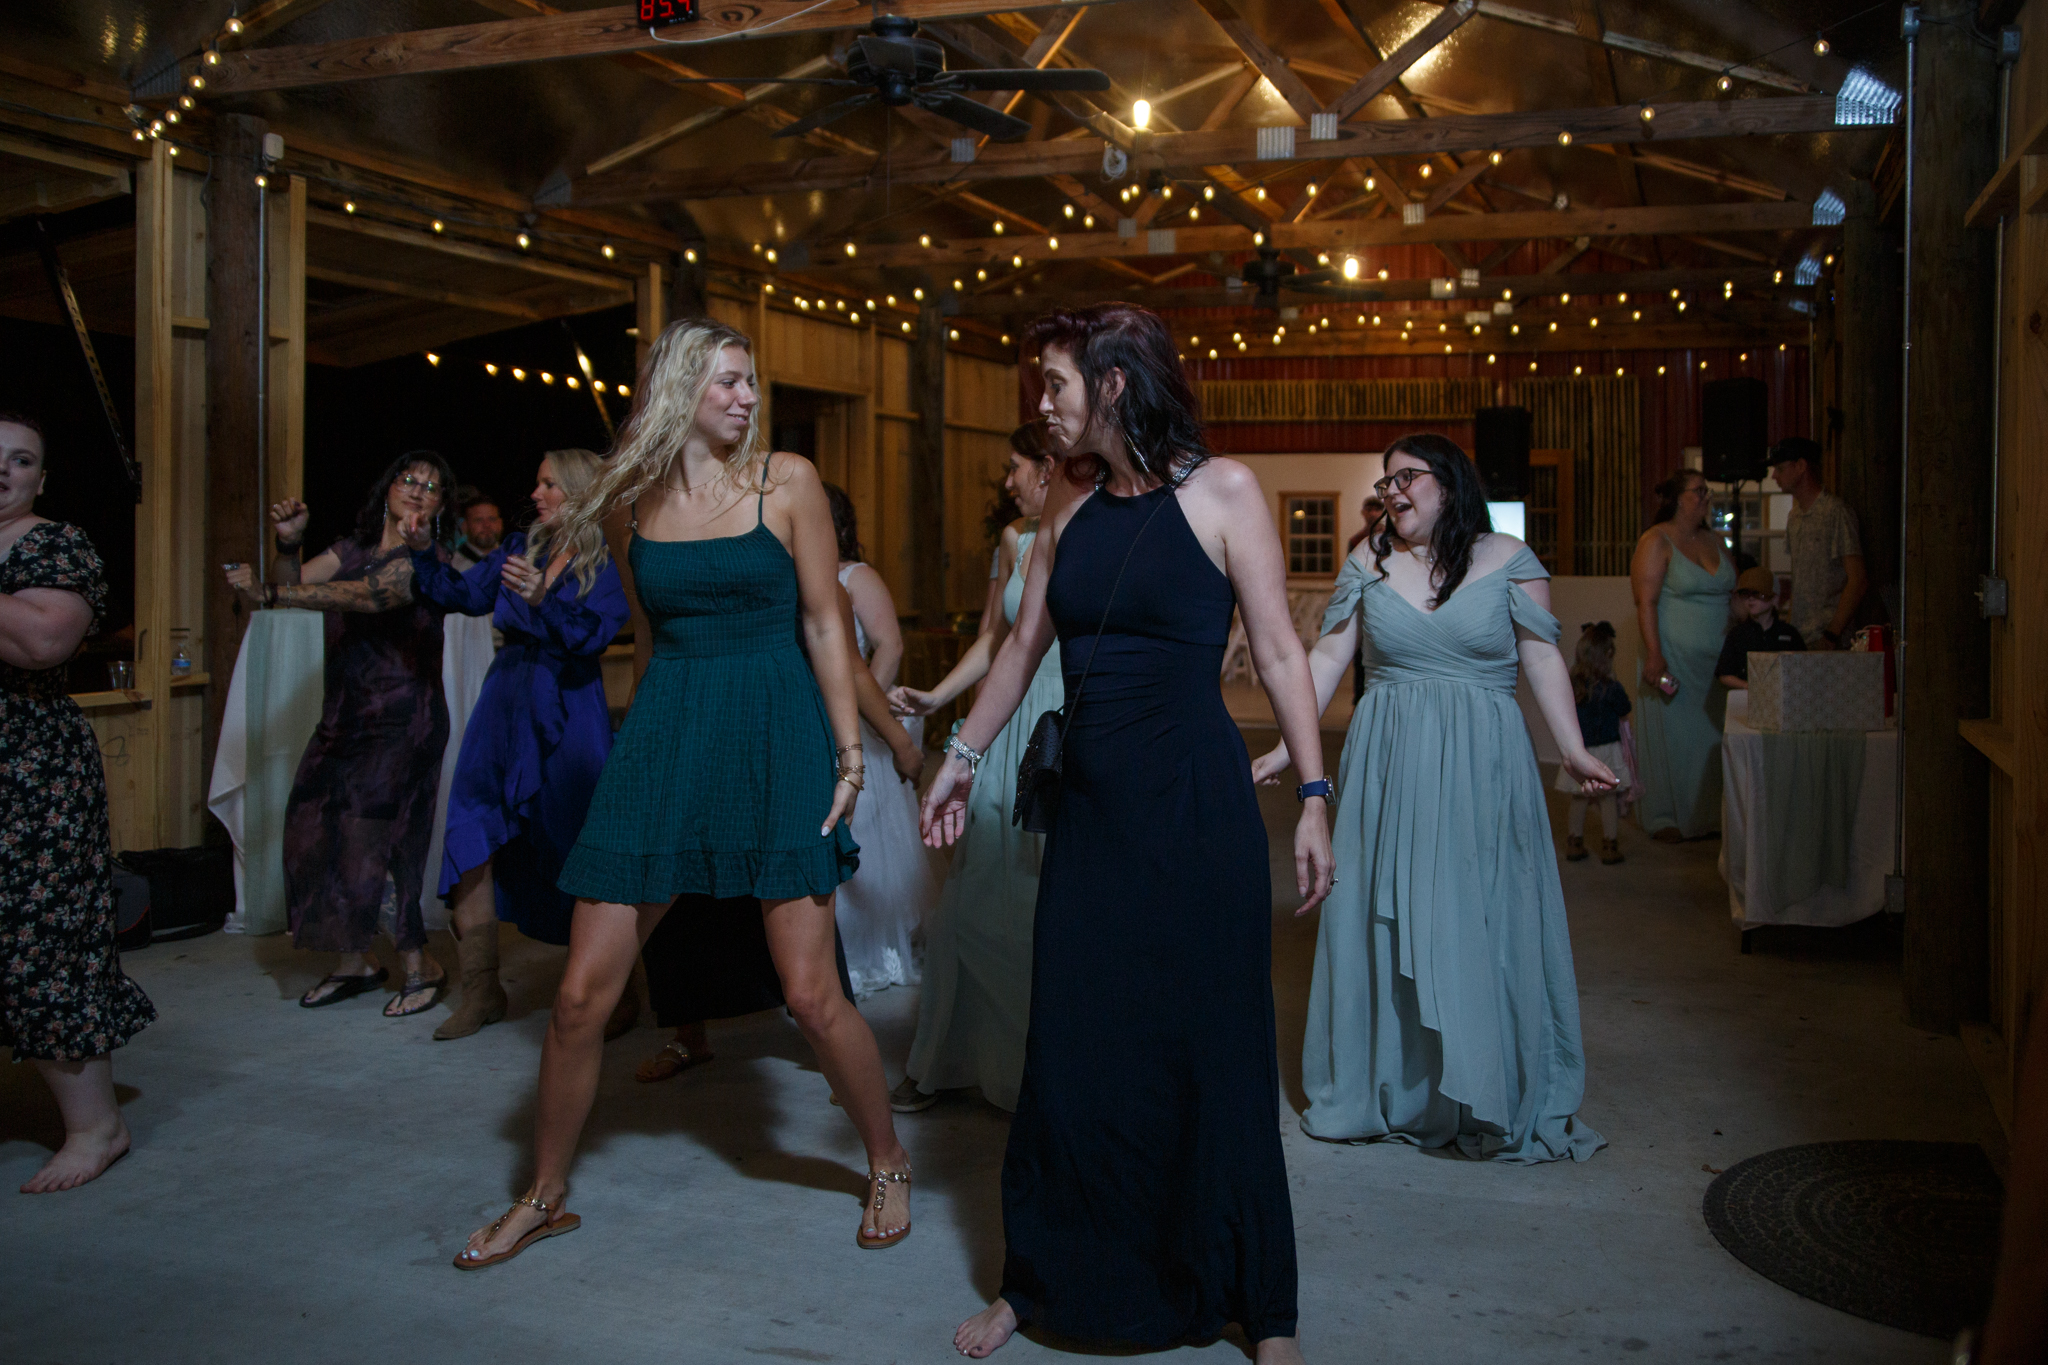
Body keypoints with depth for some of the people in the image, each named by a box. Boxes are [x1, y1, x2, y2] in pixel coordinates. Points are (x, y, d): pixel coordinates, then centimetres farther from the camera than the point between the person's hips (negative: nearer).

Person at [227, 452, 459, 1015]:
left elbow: (374, 595, -24)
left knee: (370, 840, -11)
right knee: (315, 833, 4)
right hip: (344, 717, 7)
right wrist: (288, 545, -16)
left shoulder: (429, 557, -7)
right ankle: (354, 964, 19)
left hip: (401, 721, -6)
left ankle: (420, 966, 5)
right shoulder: (353, 547, 14)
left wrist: (269, 595, -29)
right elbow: (292, 584, 6)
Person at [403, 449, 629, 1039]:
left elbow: (592, 636, -17)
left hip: (568, 714, -6)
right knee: (471, 840, 3)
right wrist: (423, 552, 1)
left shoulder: (609, 563, -5)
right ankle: (481, 990, 13)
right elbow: (462, 594, 14)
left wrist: (541, 600, -31)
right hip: (505, 703, 6)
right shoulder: (523, 547, 13)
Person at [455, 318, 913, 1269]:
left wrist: (850, 750, -5)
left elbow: (823, 622, -1)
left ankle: (888, 1166, 22)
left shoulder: (786, 480, 0)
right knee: (581, 993, 1)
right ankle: (544, 1197, 22)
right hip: (664, 731, 3)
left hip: (775, 735, -2)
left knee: (810, 992, -4)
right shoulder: (628, 502, 7)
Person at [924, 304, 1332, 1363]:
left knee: (1211, 1053, 4)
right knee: (1068, 1050, 9)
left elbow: (1278, 653, -7)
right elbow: (1024, 646, 18)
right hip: (1091, 803, 5)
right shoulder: (1070, 504, 8)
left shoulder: (1220, 491, -6)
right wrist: (964, 755, 22)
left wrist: (1314, 798, -10)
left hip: (1197, 804, -4)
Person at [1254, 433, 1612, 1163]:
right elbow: (1327, 657, 5)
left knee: (1478, 923, 1)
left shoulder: (1506, 560, 1)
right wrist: (1288, 747, -1)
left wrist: (1573, 750, -9)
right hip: (1387, 764, 2)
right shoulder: (1368, 560, 6)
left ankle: (1490, 1096, 15)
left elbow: (1542, 657, 0)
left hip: (1480, 767, -2)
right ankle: (1386, 1088, 21)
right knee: (1380, 918, 6)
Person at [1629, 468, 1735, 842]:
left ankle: (1709, 815, 14)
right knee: (1671, 736, -1)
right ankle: (1666, 821, 6)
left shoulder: (1715, 540, 15)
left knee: (1713, 736, 5)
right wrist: (1654, 654, -21)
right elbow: (1646, 602, -13)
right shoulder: (1656, 542, -5)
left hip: (1718, 657, 6)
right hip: (1673, 657, -6)